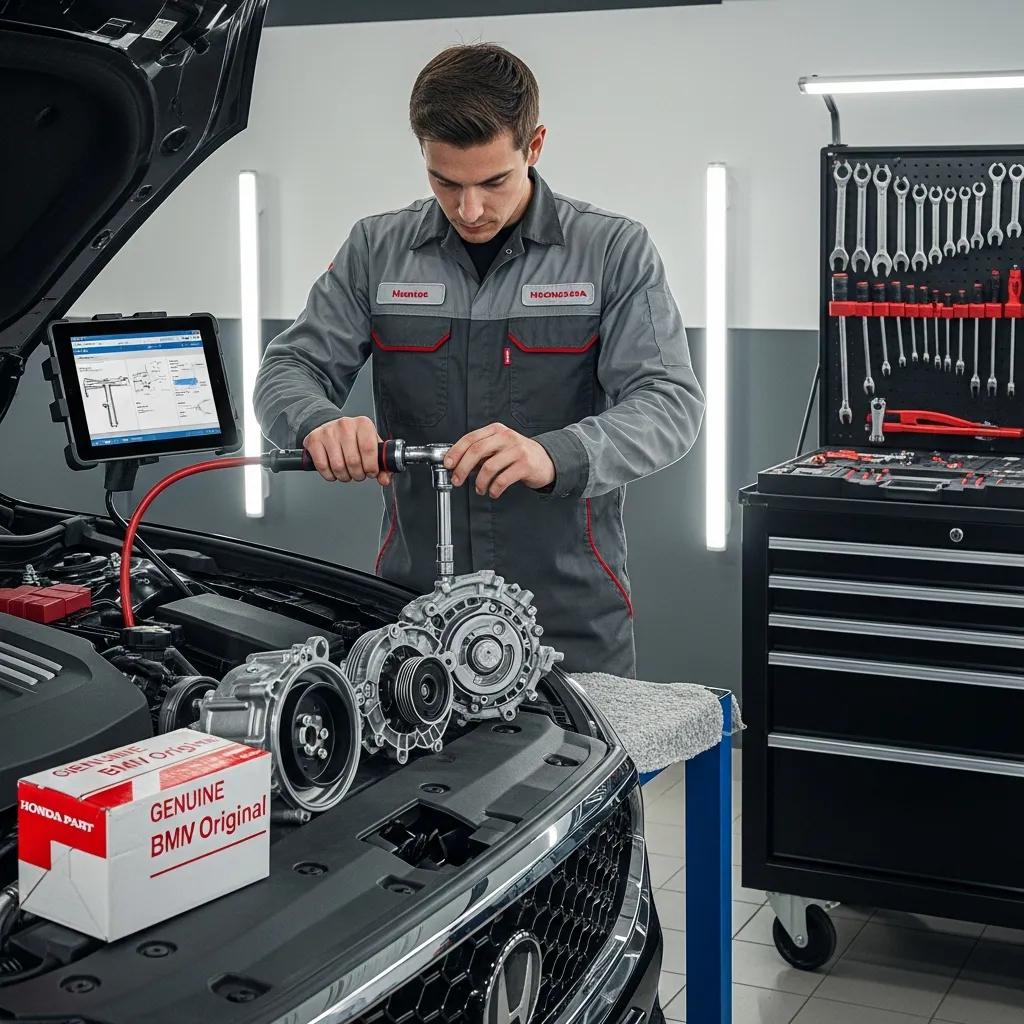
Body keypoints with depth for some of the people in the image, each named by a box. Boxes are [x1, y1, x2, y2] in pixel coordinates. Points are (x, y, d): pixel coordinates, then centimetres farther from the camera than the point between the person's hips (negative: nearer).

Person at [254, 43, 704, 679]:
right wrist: (319, 423, -21)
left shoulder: (614, 252, -2)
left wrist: (555, 457, -32)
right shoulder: (377, 251, 5)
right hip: (413, 605, 2)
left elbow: (671, 401, -12)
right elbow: (288, 371, 4)